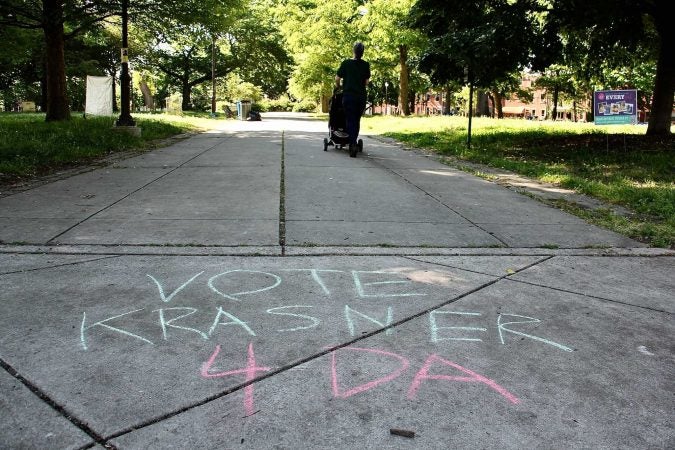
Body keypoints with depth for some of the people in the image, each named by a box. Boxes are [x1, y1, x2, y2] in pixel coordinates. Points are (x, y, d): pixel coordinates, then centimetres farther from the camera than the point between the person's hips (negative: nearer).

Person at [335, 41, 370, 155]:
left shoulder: (346, 63, -2)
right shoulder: (366, 65, 3)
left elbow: (337, 79, 3)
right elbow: (366, 82, 8)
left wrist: (338, 86, 24)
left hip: (349, 95, -2)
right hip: (361, 96, 2)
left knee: (350, 120, -2)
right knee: (357, 120, 13)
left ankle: (352, 145, -14)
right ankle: (354, 143, 17)